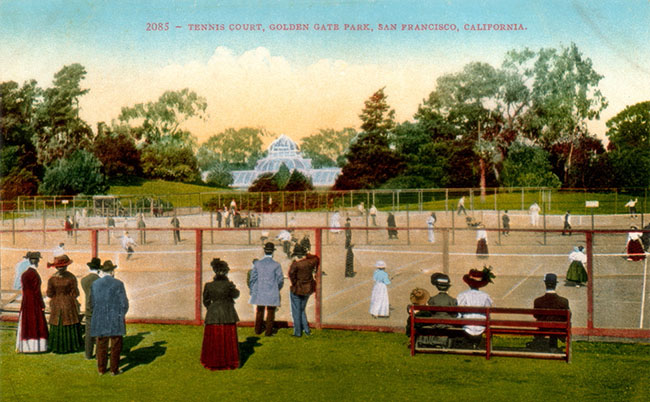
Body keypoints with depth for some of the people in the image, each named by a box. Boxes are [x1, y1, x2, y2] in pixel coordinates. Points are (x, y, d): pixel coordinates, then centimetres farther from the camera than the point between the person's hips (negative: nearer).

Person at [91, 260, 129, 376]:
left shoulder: (95, 284, 0)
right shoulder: (118, 284, -10)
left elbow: (92, 303, 5)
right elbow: (124, 303, -8)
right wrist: (121, 315, 8)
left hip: (100, 320, 3)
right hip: (115, 321, -3)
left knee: (101, 345, 13)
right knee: (115, 346, 7)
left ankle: (101, 369, 20)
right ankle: (114, 369, 11)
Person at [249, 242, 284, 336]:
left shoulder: (257, 264, -4)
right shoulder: (276, 265, -10)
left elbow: (253, 278, 0)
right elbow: (280, 280, -6)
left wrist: (252, 291, 11)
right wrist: (277, 289, 13)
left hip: (259, 292, 3)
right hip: (272, 293, -3)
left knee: (259, 311, 17)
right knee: (270, 311, 8)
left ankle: (258, 330, 26)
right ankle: (268, 331, 9)